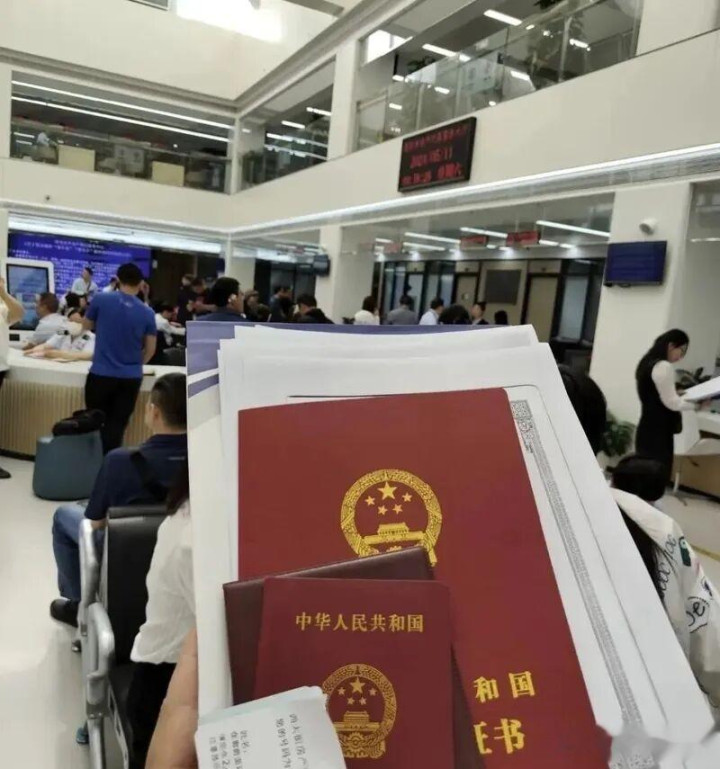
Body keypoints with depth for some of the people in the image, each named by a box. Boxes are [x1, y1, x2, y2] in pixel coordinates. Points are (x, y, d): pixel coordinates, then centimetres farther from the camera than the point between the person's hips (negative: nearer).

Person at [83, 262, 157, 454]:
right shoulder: (147, 313, -3)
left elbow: (87, 326, 13)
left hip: (101, 374, -1)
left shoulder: (100, 300, -5)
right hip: (131, 377, 1)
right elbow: (150, 350, 4)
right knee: (117, 426, 8)